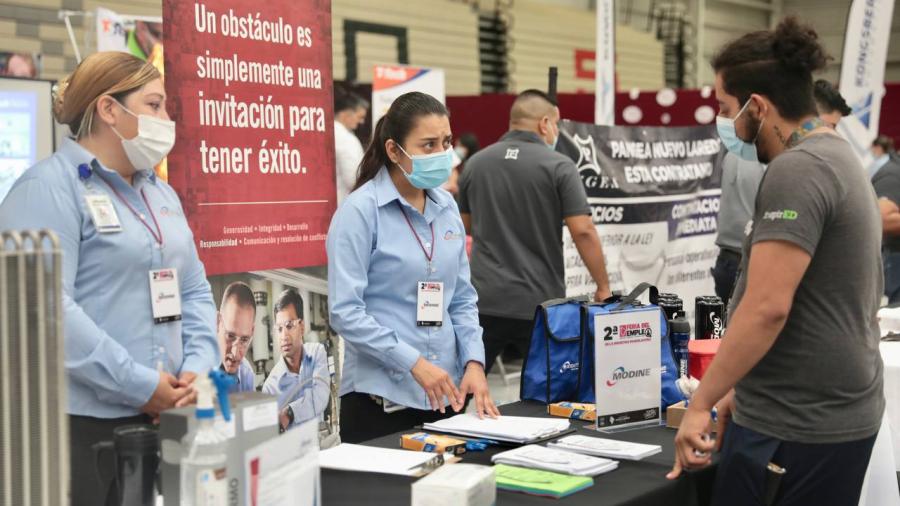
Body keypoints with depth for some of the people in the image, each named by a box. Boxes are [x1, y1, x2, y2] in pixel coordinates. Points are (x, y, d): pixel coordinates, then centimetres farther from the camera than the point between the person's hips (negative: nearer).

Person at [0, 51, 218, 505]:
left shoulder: (162, 194, 17)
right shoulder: (49, 188, -9)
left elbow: (194, 292, 17)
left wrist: (199, 368, -2)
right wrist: (141, 384, -19)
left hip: (161, 417, 8)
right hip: (79, 422, -7)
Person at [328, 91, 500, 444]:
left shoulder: (446, 208, 8)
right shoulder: (360, 211, -10)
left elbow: (462, 299, 13)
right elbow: (345, 311, -15)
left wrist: (473, 362, -2)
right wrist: (415, 363, -19)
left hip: (445, 393, 6)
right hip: (381, 398, -6)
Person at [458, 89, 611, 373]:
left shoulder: (475, 163, 6)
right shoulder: (559, 166, -7)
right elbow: (583, 231, -13)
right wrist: (603, 287, -4)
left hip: (484, 298, 3)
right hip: (539, 302, -3)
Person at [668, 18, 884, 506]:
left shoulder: (796, 170, -17)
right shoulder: (833, 157, 14)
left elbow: (767, 308, -24)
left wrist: (700, 403, -17)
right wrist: (746, 388, 21)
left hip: (801, 426, -9)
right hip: (827, 410, 9)